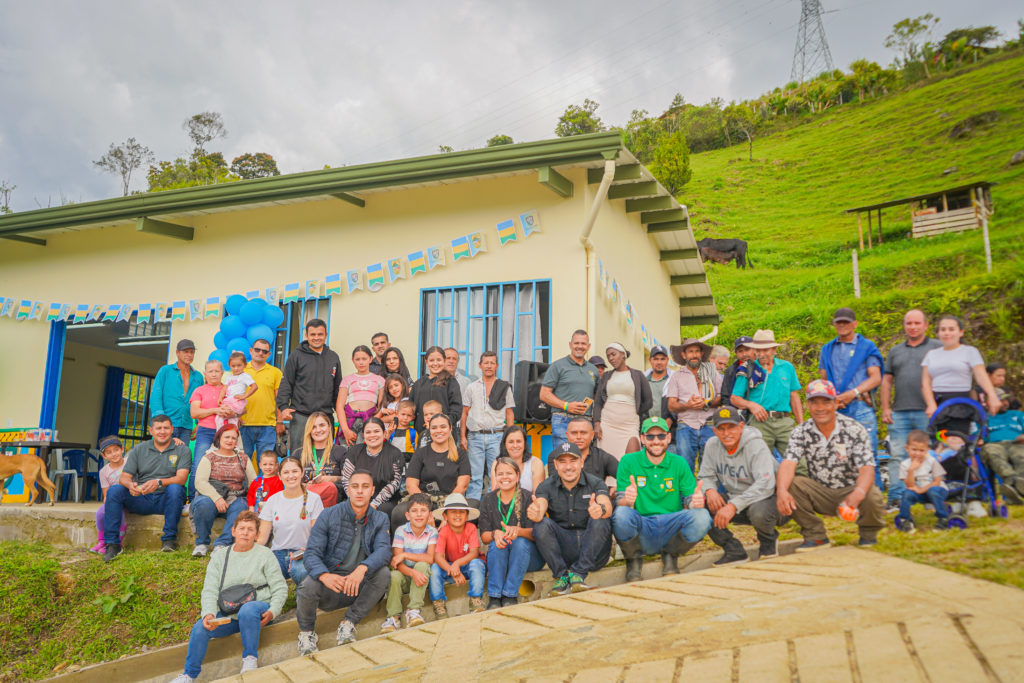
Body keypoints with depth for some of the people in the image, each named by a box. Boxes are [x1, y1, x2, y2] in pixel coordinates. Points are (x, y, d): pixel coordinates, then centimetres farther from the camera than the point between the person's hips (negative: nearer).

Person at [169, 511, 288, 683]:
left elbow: (280, 588, 2)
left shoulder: (265, 554, 6)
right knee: (200, 629, -22)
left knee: (247, 609, -37)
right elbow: (210, 590, 5)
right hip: (228, 615, 3)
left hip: (258, 607, -3)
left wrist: (272, 611, -16)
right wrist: (209, 614, -15)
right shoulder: (219, 556, 14)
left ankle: (250, 658, -19)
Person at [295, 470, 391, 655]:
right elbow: (311, 553, -12)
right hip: (330, 584, -1)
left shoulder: (380, 519, 3)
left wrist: (362, 569, -37)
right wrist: (324, 575, -35)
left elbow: (384, 550, -15)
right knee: (308, 586, -31)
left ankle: (349, 622, -8)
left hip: (360, 585, 1)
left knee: (383, 573, -26)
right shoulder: (329, 516, -3)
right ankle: (306, 632, 3)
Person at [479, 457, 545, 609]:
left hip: (528, 555, -2)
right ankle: (494, 598, -30)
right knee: (496, 544, -30)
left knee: (520, 541, -33)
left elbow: (535, 533, -15)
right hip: (499, 557, 2)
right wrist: (495, 534, -26)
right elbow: (484, 536, -1)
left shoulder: (527, 498, -6)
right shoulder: (488, 500, 4)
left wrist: (518, 531, -37)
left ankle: (510, 596, -29)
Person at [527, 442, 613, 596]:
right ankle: (561, 577, -18)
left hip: (593, 552, -1)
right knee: (542, 523, -23)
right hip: (563, 551, 1)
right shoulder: (547, 486, 1)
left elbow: (607, 507, -23)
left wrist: (601, 509, -48)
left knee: (601, 520, -27)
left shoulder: (595, 483, -3)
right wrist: (534, 513, -44)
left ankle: (578, 574, -22)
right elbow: (539, 510, -19)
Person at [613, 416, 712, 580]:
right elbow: (620, 502, -4)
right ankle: (633, 560, 0)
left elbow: (690, 499, 5)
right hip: (641, 533, -2)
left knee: (701, 516, -26)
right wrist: (627, 500, -29)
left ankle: (670, 556, 5)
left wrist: (696, 501, -20)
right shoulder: (628, 461, 1)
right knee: (622, 514, -34)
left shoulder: (679, 463, 8)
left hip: (672, 528, 2)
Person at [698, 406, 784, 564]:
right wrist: (710, 490, -20)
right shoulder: (712, 445, -2)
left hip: (767, 498, -5)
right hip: (734, 499, 5)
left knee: (758, 512, -40)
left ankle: (768, 541, -1)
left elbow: (765, 485, -31)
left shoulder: (756, 445, -20)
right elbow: (705, 477, 6)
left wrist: (734, 505, -39)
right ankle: (734, 550, -7)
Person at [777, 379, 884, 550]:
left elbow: (867, 468, -22)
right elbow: (788, 463, -20)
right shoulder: (801, 432, -6)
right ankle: (816, 536, -5)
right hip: (820, 494, 2)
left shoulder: (854, 430, -12)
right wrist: (782, 491, -42)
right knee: (786, 482, -23)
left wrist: (858, 493, -45)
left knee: (872, 497, -33)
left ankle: (868, 534, 4)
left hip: (850, 491, -2)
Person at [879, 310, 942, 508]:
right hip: (899, 413, 4)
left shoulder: (937, 347, 7)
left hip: (928, 412, -3)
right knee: (897, 456, 1)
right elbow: (887, 381, 17)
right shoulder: (895, 351, 19)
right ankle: (895, 498, 5)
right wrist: (885, 408, 8)